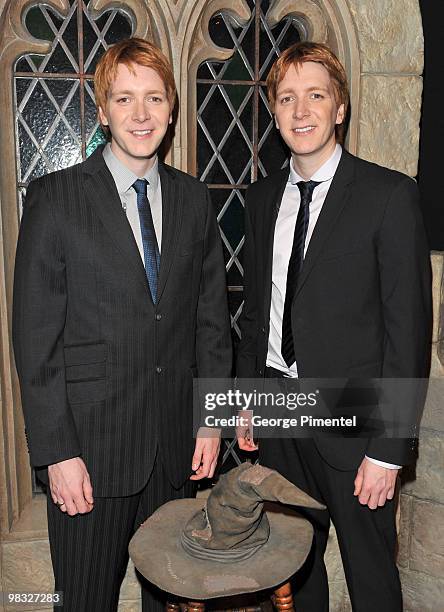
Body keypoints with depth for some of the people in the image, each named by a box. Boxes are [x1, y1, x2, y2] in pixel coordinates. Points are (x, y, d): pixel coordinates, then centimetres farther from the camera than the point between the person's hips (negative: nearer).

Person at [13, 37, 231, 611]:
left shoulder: (194, 199, 6)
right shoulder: (55, 197, -6)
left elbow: (211, 316, 8)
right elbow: (35, 334, -8)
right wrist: (57, 451, -11)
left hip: (177, 449, 4)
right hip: (90, 446, -3)